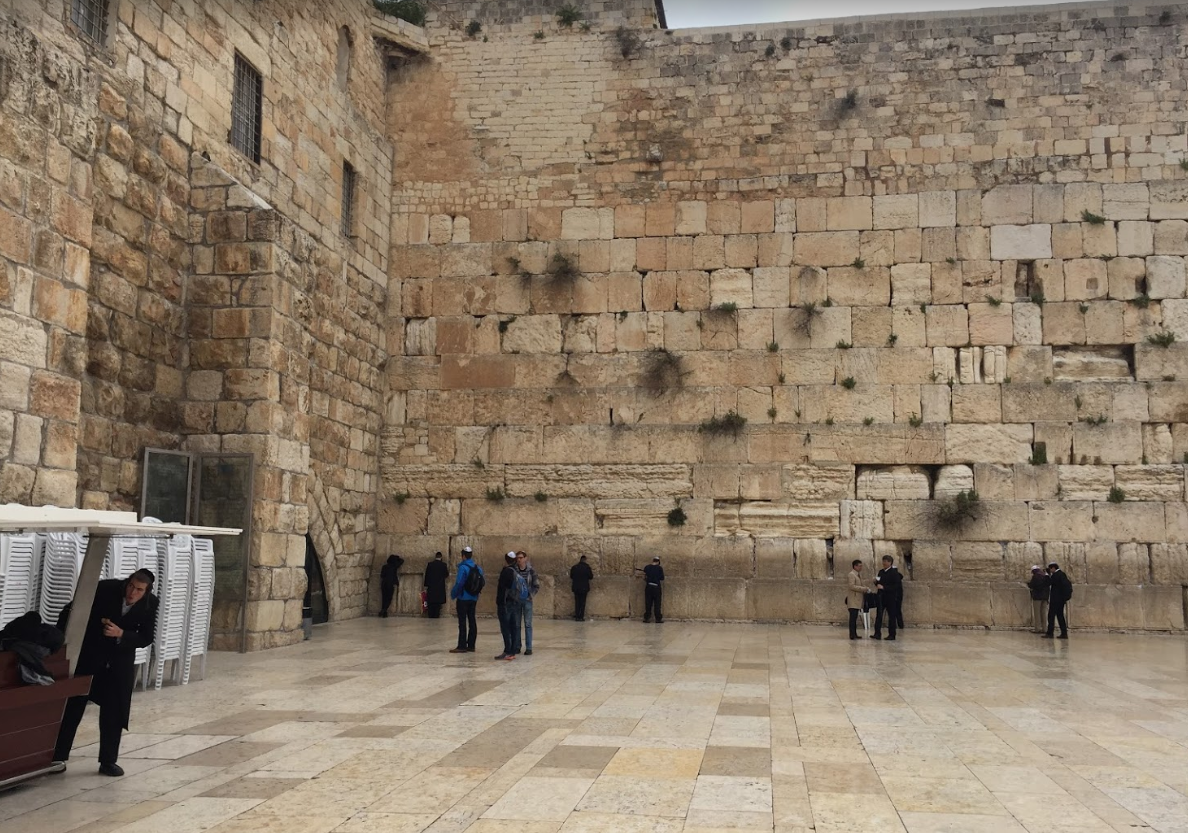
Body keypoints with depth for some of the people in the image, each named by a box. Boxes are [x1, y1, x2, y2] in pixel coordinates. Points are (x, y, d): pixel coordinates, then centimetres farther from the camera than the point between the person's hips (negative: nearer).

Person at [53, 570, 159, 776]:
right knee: (73, 705, 4)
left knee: (113, 711, 2)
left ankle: (108, 761, 11)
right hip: (88, 652, -1)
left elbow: (146, 638, -12)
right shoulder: (105, 589, -22)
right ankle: (58, 756, 14)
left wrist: (120, 634, -28)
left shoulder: (150, 604, -16)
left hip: (120, 659, 2)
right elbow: (71, 610, -9)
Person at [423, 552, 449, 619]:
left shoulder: (429, 564, -3)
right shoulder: (444, 565, -5)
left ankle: (431, 616, 5)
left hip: (431, 586, 1)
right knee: (438, 602, 4)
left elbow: (426, 575, -1)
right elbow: (446, 575, 2)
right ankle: (436, 615, 1)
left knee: (431, 602, 6)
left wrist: (425, 585, 6)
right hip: (440, 587, -1)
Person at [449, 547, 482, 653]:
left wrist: (453, 594, -6)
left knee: (462, 622, -3)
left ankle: (462, 646, -3)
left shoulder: (463, 568, -16)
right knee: (472, 621, 11)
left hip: (463, 598, -7)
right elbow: (483, 582, 7)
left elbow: (459, 583, -19)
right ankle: (471, 645, 13)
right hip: (474, 598, 7)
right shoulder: (478, 568, 6)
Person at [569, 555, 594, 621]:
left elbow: (571, 577, 6)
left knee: (577, 602, 9)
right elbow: (591, 577, -6)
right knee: (583, 602, 5)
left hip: (576, 588, 2)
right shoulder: (587, 567, -10)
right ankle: (581, 617, 1)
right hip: (584, 588, -2)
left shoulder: (574, 567, -2)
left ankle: (576, 617, 7)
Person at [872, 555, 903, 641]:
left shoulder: (894, 573, -9)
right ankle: (877, 634, -1)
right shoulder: (881, 572, 12)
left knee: (892, 616, 2)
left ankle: (891, 635, 8)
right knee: (878, 615, -1)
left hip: (891, 598, -6)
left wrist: (883, 587, -21)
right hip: (881, 597, 6)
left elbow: (896, 586, -16)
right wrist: (876, 582, -2)